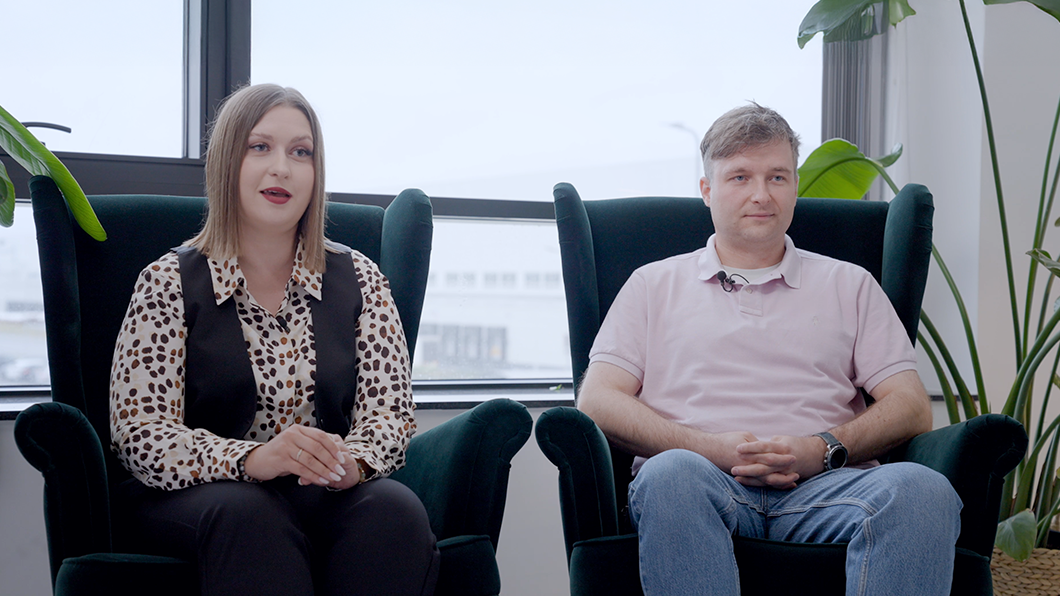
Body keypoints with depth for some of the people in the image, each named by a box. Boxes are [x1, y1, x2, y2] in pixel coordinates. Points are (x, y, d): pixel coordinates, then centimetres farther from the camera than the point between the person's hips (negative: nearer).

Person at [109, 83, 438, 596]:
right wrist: (250, 459, -25)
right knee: (248, 516, -37)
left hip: (331, 494, 3)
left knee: (396, 508, -31)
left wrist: (352, 461, -20)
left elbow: (390, 413, 6)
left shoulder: (359, 280, 12)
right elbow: (138, 434, -6)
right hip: (191, 498, -2)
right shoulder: (170, 284, 3)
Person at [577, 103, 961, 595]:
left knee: (922, 489, -34)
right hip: (705, 481, -1)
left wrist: (824, 449, -6)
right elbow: (597, 401, 10)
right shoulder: (655, 285, 23)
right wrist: (710, 448, -7)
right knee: (671, 474, -39)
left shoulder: (850, 285, 26)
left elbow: (912, 407, 15)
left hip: (822, 484, 1)